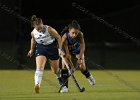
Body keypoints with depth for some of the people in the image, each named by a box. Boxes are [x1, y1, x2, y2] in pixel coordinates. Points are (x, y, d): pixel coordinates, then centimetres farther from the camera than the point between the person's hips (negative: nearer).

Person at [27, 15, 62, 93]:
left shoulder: (49, 30, -25)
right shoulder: (33, 33, -13)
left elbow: (58, 37, -12)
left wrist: (60, 48, -15)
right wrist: (32, 50, 21)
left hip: (52, 48, -2)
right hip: (41, 48, 2)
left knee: (55, 70, 12)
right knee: (39, 67, -22)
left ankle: (59, 77, 49)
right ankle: (37, 85, -34)